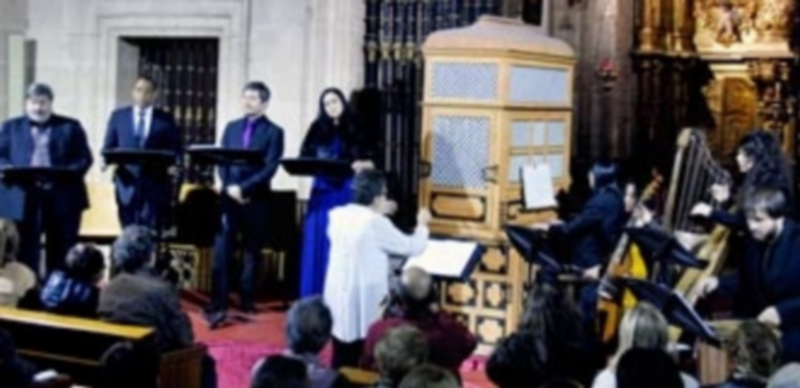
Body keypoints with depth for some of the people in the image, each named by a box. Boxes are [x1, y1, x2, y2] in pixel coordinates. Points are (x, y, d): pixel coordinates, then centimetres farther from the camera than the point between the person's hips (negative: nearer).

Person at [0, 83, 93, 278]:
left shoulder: (70, 126, 10)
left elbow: (84, 159, 2)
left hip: (62, 197, 0)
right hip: (23, 198, 1)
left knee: (61, 251, 3)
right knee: (26, 250, 0)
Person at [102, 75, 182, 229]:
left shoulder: (166, 120, 8)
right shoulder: (118, 116, 12)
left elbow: (175, 150, 6)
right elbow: (108, 148, 12)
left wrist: (173, 165, -15)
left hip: (156, 185, -1)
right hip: (127, 183, 1)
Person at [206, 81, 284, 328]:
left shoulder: (273, 132, 1)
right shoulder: (232, 127, 14)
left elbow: (270, 168, -9)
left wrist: (244, 188, -17)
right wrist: (229, 187, -9)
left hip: (256, 199, -2)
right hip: (230, 196, 2)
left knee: (252, 253, 7)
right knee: (221, 253, -7)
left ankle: (247, 303, 17)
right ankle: (218, 306, -8)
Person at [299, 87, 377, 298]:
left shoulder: (356, 130, 2)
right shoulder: (317, 129, 9)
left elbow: (370, 163, 0)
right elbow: (304, 158, 8)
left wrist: (360, 165, -21)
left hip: (347, 194, -2)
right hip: (322, 192, 2)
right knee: (317, 245, 3)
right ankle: (314, 299, 10)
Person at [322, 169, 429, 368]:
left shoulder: (338, 215, 4)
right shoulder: (376, 223, -15)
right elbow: (413, 247, -5)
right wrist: (422, 224, 14)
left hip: (337, 298, 7)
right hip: (364, 302, -7)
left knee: (341, 361, 12)